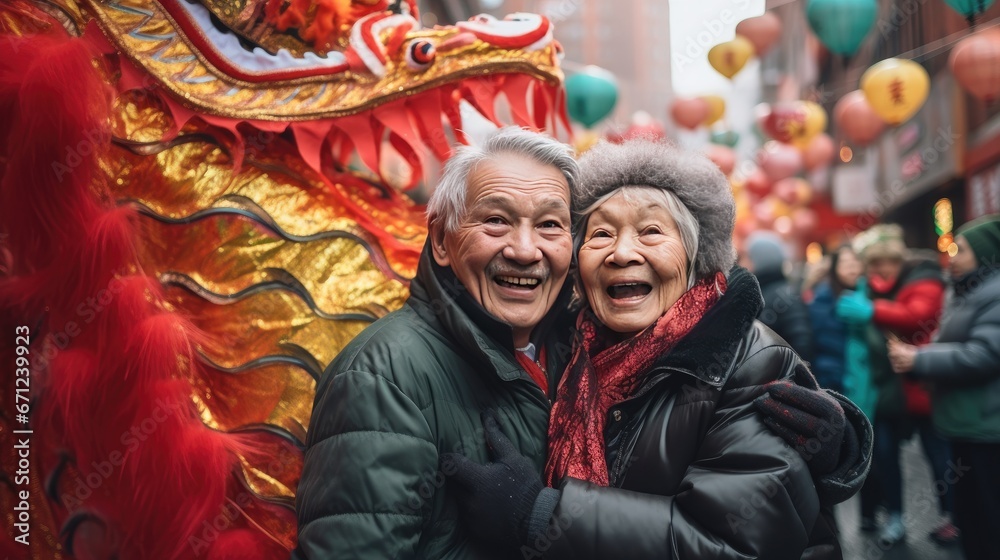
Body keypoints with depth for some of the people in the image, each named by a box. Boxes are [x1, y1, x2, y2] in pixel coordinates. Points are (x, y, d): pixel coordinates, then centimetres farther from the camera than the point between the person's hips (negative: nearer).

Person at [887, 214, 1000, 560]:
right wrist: (912, 358, -1)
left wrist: (918, 360, -19)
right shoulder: (965, 294, 16)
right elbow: (948, 349, 18)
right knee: (969, 511, 19)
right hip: (965, 424, 10)